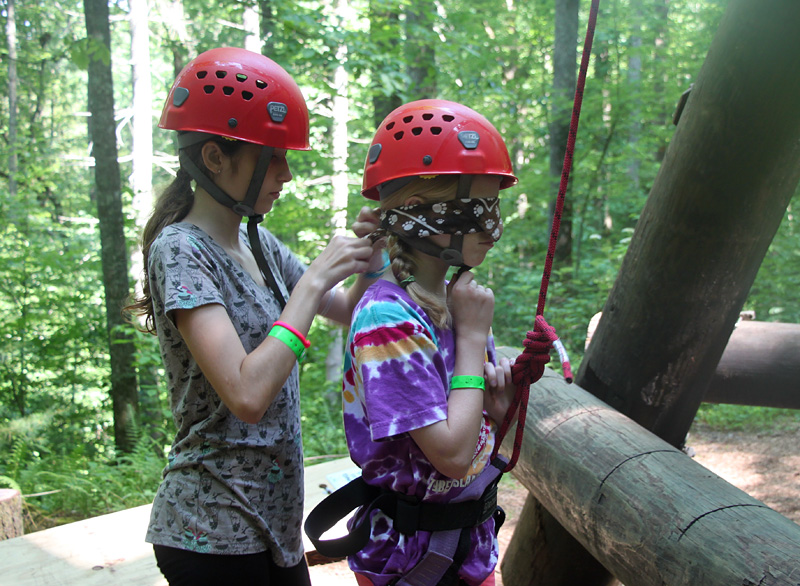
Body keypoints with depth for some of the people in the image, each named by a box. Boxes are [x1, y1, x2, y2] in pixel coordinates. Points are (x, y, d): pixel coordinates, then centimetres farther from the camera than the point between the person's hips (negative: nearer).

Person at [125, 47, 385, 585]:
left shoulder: (258, 242, 7)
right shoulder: (181, 250, -17)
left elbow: (347, 313, 16)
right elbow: (248, 395, -28)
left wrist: (368, 259, -4)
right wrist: (315, 278, -22)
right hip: (216, 535, -7)